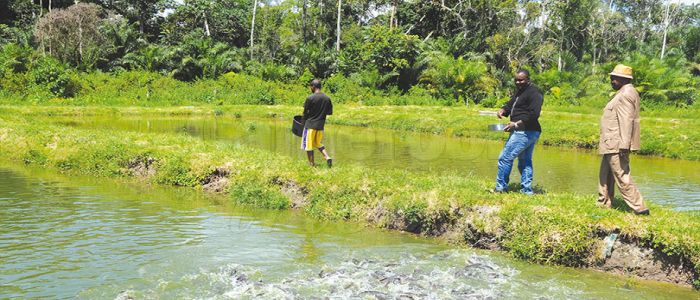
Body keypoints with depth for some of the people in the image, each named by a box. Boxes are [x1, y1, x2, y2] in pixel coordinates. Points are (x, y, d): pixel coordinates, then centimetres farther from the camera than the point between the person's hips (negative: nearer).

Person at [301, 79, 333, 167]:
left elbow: (305, 113, -6)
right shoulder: (327, 98, 2)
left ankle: (312, 164, 7)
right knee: (318, 143, 21)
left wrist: (304, 123, 10)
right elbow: (330, 112, 8)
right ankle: (327, 157, 3)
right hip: (320, 126, 5)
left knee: (309, 145, 5)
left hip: (310, 124, -5)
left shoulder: (310, 98, -12)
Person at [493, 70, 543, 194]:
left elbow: (534, 114, -21)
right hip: (529, 133, 11)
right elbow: (510, 104, 20)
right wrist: (503, 110, -3)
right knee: (525, 162, 14)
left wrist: (516, 124, -24)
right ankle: (527, 191, 19)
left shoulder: (534, 93, -13)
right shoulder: (520, 92, 19)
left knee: (505, 158, -9)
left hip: (524, 132, -11)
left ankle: (500, 188, -2)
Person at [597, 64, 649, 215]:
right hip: (612, 145, 11)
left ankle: (639, 207, -5)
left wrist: (624, 146, -25)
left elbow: (626, 122, -23)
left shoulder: (625, 95, -16)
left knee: (622, 177, -8)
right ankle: (604, 204, 27)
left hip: (617, 146, -11)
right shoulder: (625, 93, 17)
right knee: (605, 176, 18)